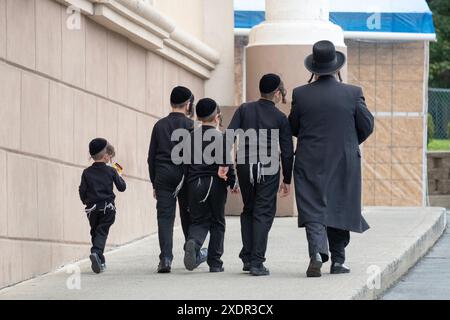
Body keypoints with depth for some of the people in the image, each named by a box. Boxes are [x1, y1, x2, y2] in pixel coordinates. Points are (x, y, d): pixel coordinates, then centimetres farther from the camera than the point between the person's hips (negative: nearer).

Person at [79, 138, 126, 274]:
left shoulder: (87, 172, 0)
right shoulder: (111, 171, -4)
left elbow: (82, 190, 1)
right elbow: (122, 187, 2)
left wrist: (86, 202, 20)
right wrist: (119, 177, 21)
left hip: (92, 208, 2)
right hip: (108, 207, -2)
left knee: (95, 232, 15)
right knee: (102, 231, -3)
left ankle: (100, 262, 16)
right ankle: (96, 252, -30)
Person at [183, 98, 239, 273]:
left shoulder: (191, 137, 5)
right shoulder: (220, 137, -7)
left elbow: (185, 163, 8)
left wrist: (189, 183, 17)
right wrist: (233, 183, 4)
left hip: (195, 184, 3)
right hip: (216, 184, -3)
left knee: (199, 221, 9)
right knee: (217, 223, 8)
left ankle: (193, 243, -23)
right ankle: (215, 263, 7)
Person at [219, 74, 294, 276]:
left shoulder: (244, 110, 6)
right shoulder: (280, 118, 1)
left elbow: (229, 136, -3)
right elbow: (287, 151, 2)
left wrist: (224, 163, -3)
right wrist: (287, 180, 9)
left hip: (244, 166, 3)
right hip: (268, 168, -3)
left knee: (248, 210, 19)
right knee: (263, 213, 0)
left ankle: (247, 257, 15)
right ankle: (257, 262, -7)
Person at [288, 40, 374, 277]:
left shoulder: (300, 94, -4)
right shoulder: (353, 93, -5)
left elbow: (292, 128, 3)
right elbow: (367, 126, 1)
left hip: (310, 162, 0)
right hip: (344, 162, 1)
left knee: (313, 210, -1)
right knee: (340, 209, 13)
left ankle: (317, 253, -23)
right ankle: (338, 260, 16)